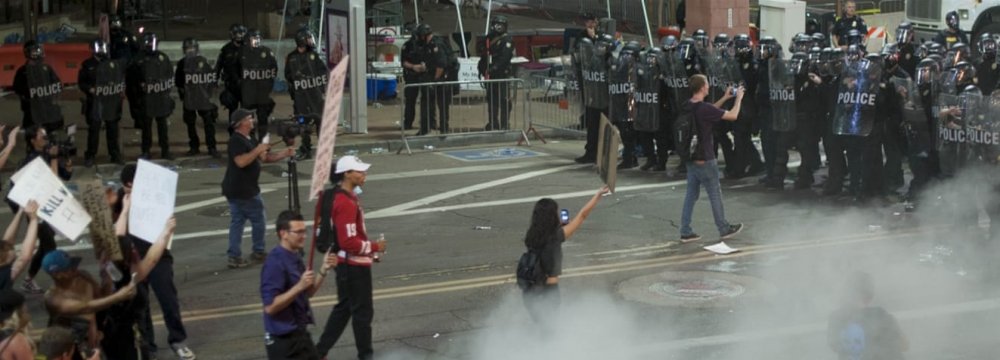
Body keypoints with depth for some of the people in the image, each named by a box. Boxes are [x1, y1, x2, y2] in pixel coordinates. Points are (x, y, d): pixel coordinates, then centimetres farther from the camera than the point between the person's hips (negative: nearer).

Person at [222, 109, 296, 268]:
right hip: (243, 190, -10)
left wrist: (284, 154, 3)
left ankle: (234, 257, 9)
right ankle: (258, 252, 13)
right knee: (258, 220, 2)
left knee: (237, 221, 8)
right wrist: (257, 150, -22)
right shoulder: (236, 141, -15)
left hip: (237, 190, 10)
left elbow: (265, 158, 14)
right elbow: (241, 161, -28)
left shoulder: (248, 140, 16)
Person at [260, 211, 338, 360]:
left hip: (299, 334, 10)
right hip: (283, 340, -10)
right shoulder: (275, 263, -21)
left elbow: (307, 293, 16)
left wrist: (324, 270, 2)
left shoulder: (295, 257, 8)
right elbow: (270, 306, -24)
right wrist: (299, 286, -29)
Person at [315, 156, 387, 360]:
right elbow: (348, 241, -27)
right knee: (363, 310, 6)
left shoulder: (346, 197, 8)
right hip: (354, 265, -10)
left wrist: (368, 251, 14)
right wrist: (374, 247, -15)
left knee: (344, 307, 19)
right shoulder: (346, 203, -24)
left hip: (348, 264, 10)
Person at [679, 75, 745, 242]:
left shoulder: (688, 107, 2)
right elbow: (733, 116, -15)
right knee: (715, 194, 7)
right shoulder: (704, 108, -22)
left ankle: (685, 232, 12)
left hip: (691, 158, 8)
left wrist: (724, 98, 22)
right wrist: (738, 98, 1)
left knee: (691, 194, 12)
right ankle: (724, 229, 20)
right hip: (705, 159, -8)